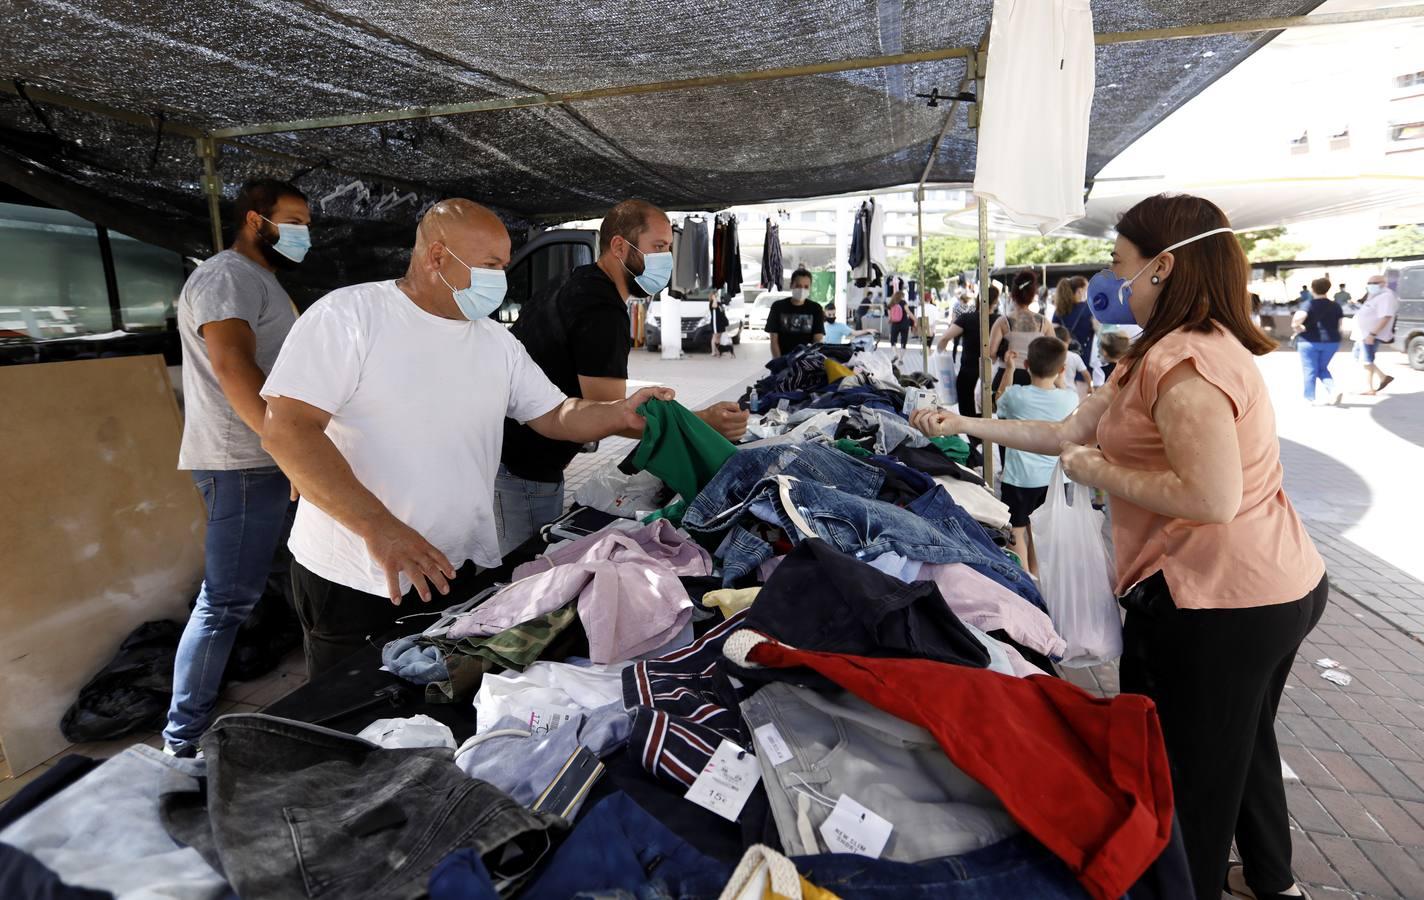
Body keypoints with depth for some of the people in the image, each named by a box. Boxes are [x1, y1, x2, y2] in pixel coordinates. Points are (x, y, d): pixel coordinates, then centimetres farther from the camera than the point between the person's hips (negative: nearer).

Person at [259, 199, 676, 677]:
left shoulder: (498, 342, 7)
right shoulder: (347, 314, -11)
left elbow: (556, 415, 10)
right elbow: (287, 429, -19)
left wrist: (622, 413, -10)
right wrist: (377, 526, -27)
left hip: (458, 573, 5)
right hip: (354, 581, -4)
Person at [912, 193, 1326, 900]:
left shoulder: (1183, 361, -22)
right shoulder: (1160, 353, 12)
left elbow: (1211, 497, -31)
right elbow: (1069, 431, 11)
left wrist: (1099, 472, -18)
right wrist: (964, 425, 8)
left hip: (1216, 603, -11)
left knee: (1182, 781, 7)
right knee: (1242, 743, 30)